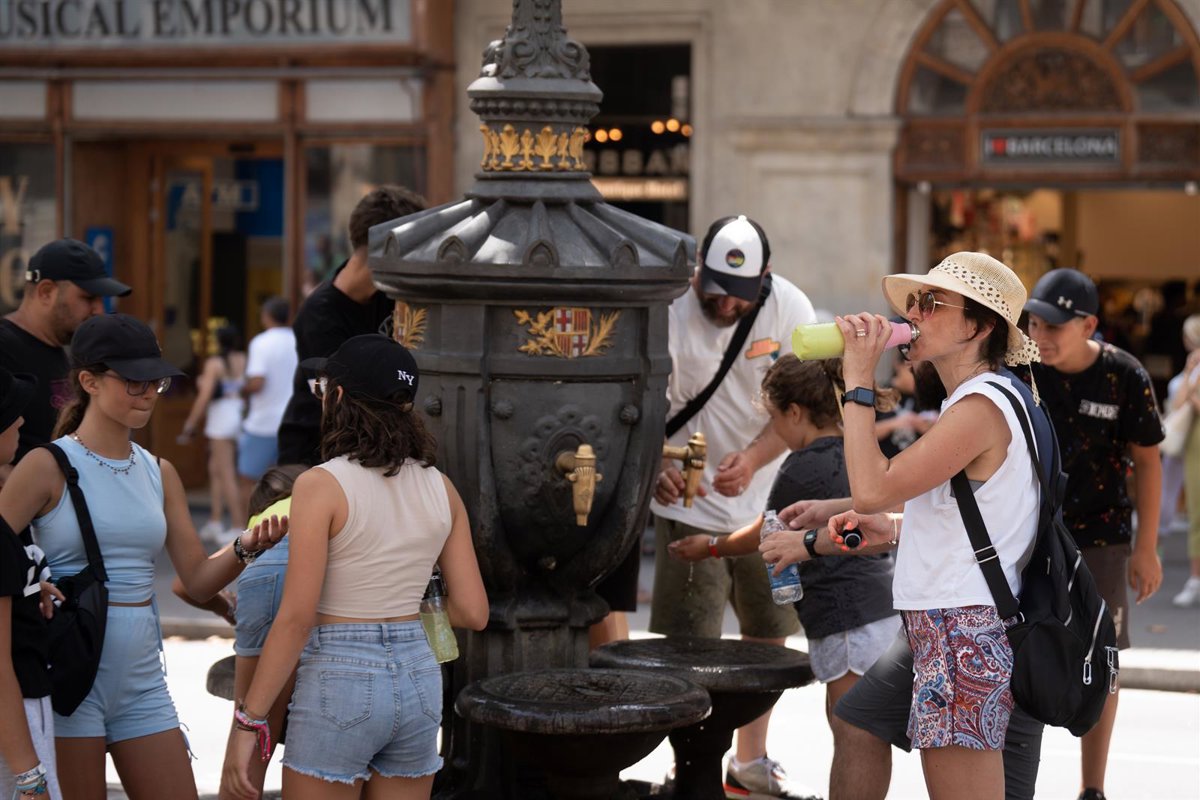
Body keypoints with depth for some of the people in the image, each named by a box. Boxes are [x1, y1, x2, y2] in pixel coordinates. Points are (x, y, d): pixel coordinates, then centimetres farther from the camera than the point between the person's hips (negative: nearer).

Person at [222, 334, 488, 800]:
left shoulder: (322, 486, -12)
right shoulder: (440, 488, 4)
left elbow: (296, 617, -15)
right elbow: (472, 612, 5)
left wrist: (247, 723, -12)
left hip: (337, 680, -6)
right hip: (417, 679, 6)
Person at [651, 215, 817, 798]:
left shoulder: (790, 309, -10)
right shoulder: (669, 313, -18)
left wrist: (752, 459, -27)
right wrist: (655, 466, -35)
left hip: (767, 503, 4)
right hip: (691, 505, -4)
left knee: (768, 637, 16)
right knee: (686, 646, -7)